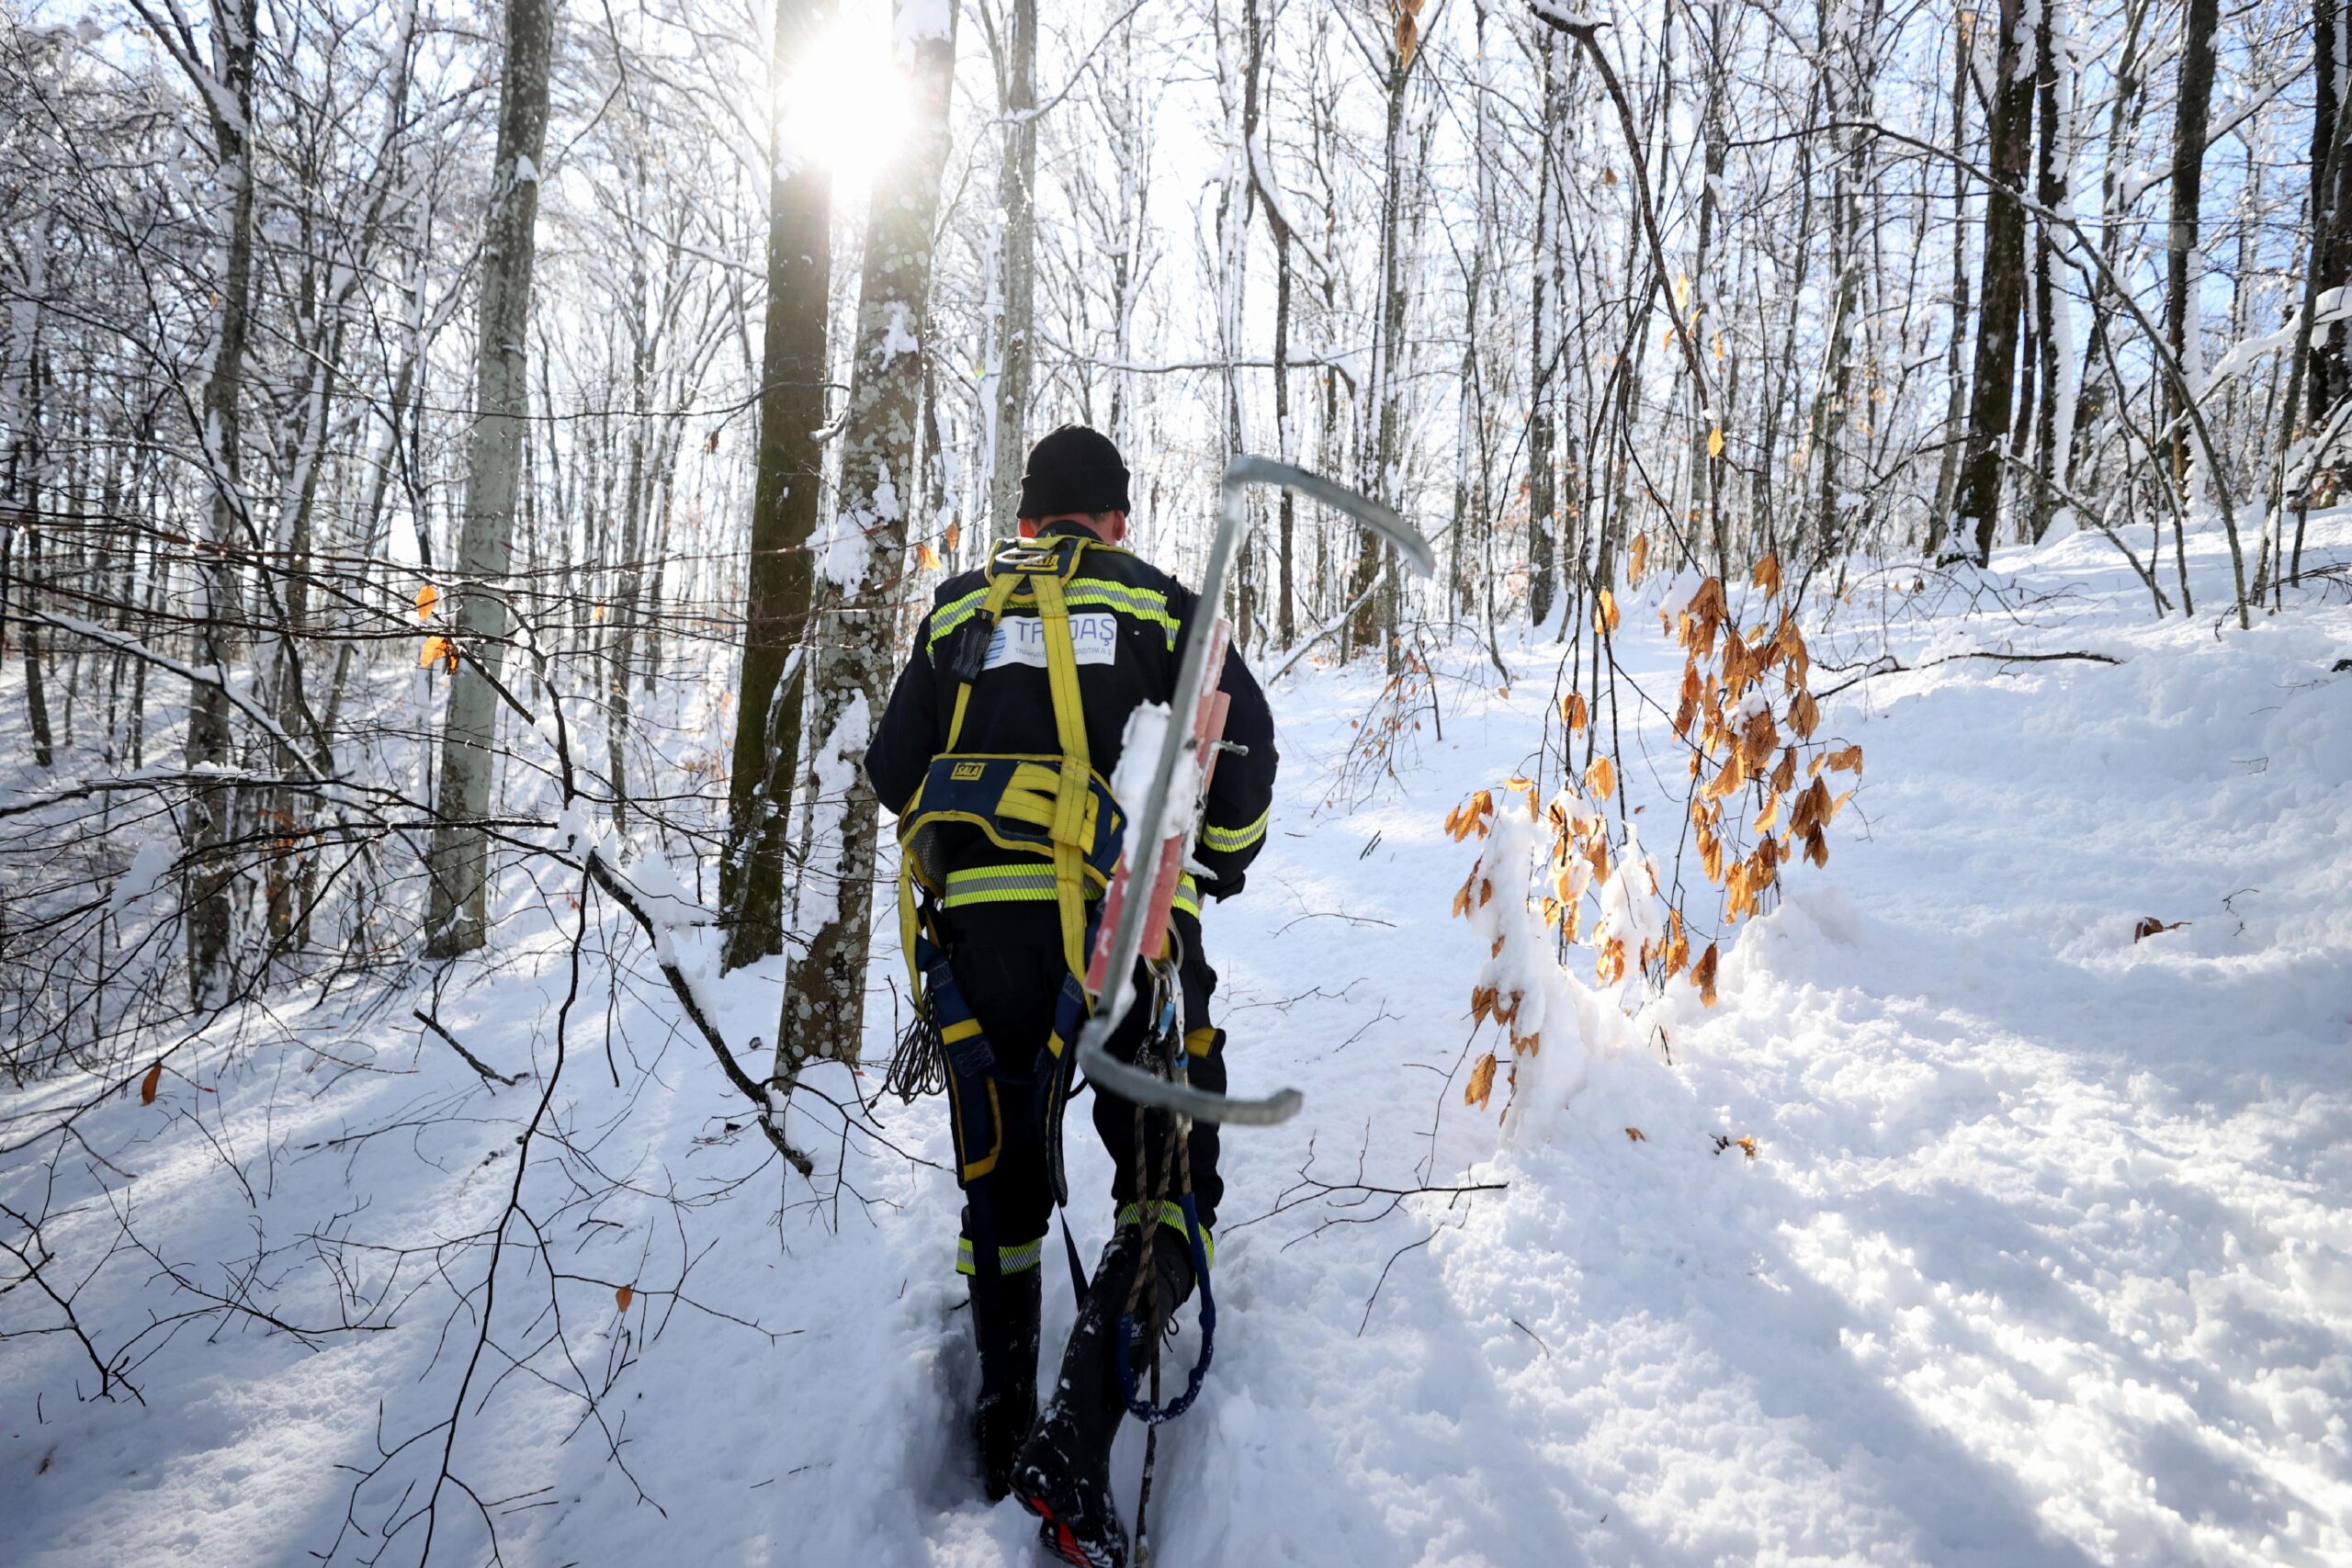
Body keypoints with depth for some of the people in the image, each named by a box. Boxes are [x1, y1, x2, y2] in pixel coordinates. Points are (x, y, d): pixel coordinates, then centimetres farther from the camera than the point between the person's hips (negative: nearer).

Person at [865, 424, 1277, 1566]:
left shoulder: (955, 612, 19)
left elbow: (893, 770, 17)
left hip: (971, 921, 3)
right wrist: (1225, 858, 20)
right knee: (1169, 1190, 5)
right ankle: (1074, 1441, -11)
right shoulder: (1160, 602, 12)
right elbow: (1244, 738, 2)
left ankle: (1000, 1427, 25)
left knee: (1001, 1182, 19)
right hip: (1121, 921, -3)